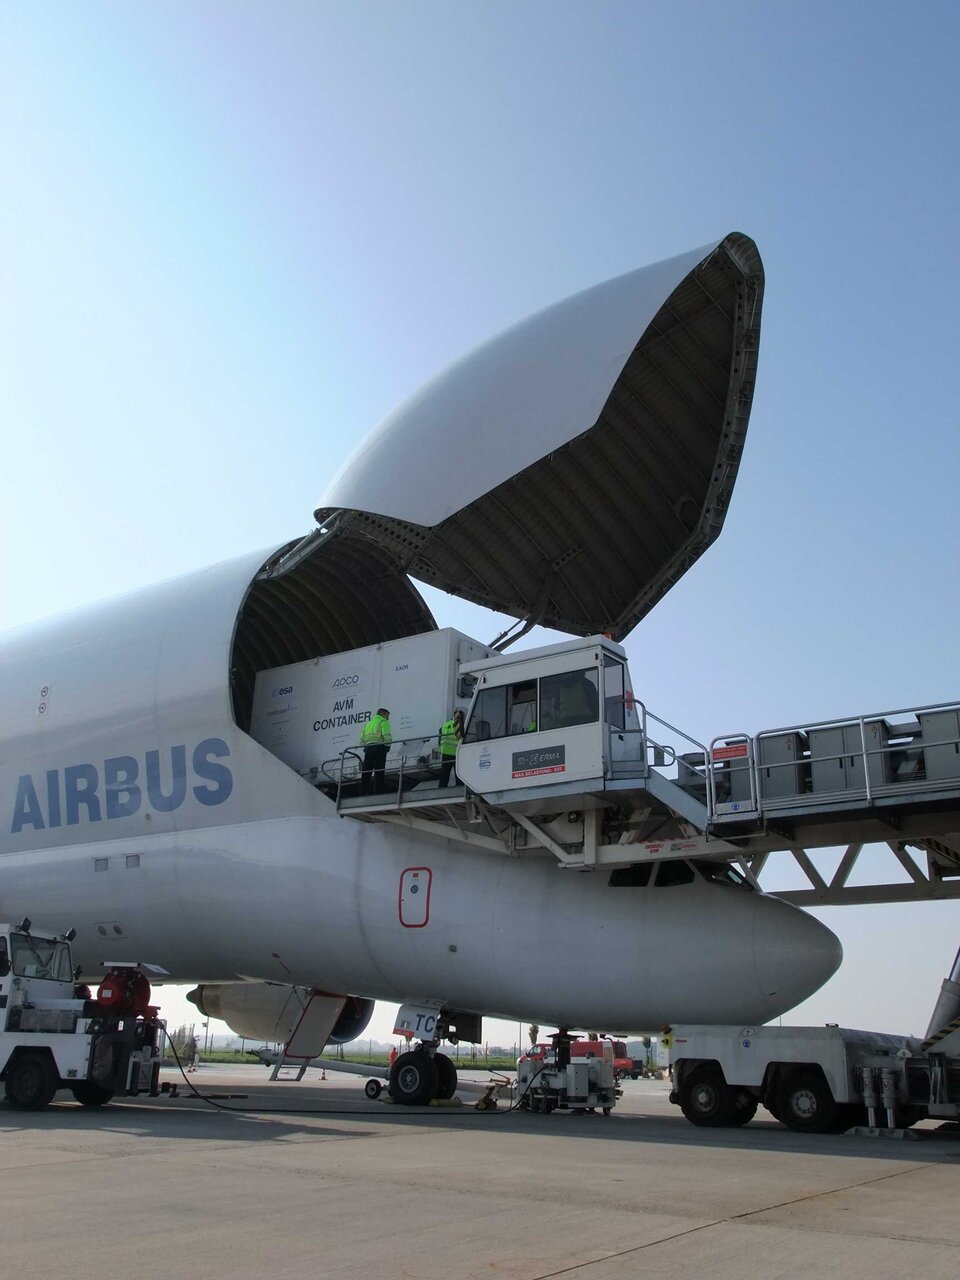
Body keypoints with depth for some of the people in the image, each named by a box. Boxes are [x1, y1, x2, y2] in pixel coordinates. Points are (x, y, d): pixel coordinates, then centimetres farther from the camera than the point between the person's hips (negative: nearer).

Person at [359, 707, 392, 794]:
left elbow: (362, 738, 16)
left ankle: (362, 794, 2)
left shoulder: (368, 723, 26)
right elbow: (387, 736, -10)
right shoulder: (383, 722, 4)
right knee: (379, 773, -8)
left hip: (368, 749, 6)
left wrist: (365, 747, 16)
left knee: (365, 774, 5)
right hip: (379, 748, -6)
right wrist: (387, 747, 2)